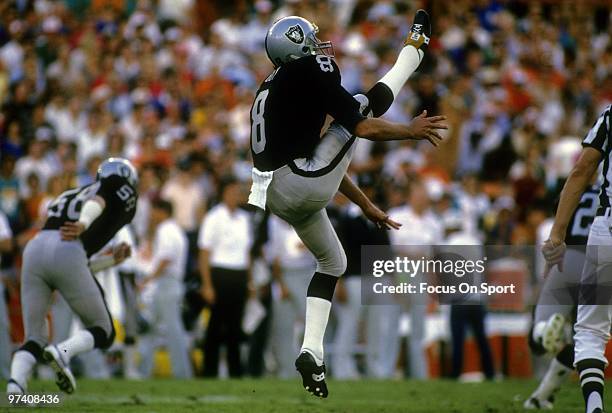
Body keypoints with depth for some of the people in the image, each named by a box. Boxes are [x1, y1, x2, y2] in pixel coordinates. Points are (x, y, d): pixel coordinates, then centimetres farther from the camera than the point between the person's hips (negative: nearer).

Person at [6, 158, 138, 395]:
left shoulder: (69, 196, 37)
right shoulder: (122, 191, 20)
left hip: (35, 248, 5)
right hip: (67, 252, -5)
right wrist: (84, 224, -24)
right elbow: (97, 203, -6)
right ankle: (63, 352, -19)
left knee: (34, 338, 9)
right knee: (103, 332, 10)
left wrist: (113, 260, 42)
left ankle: (15, 383, -20)